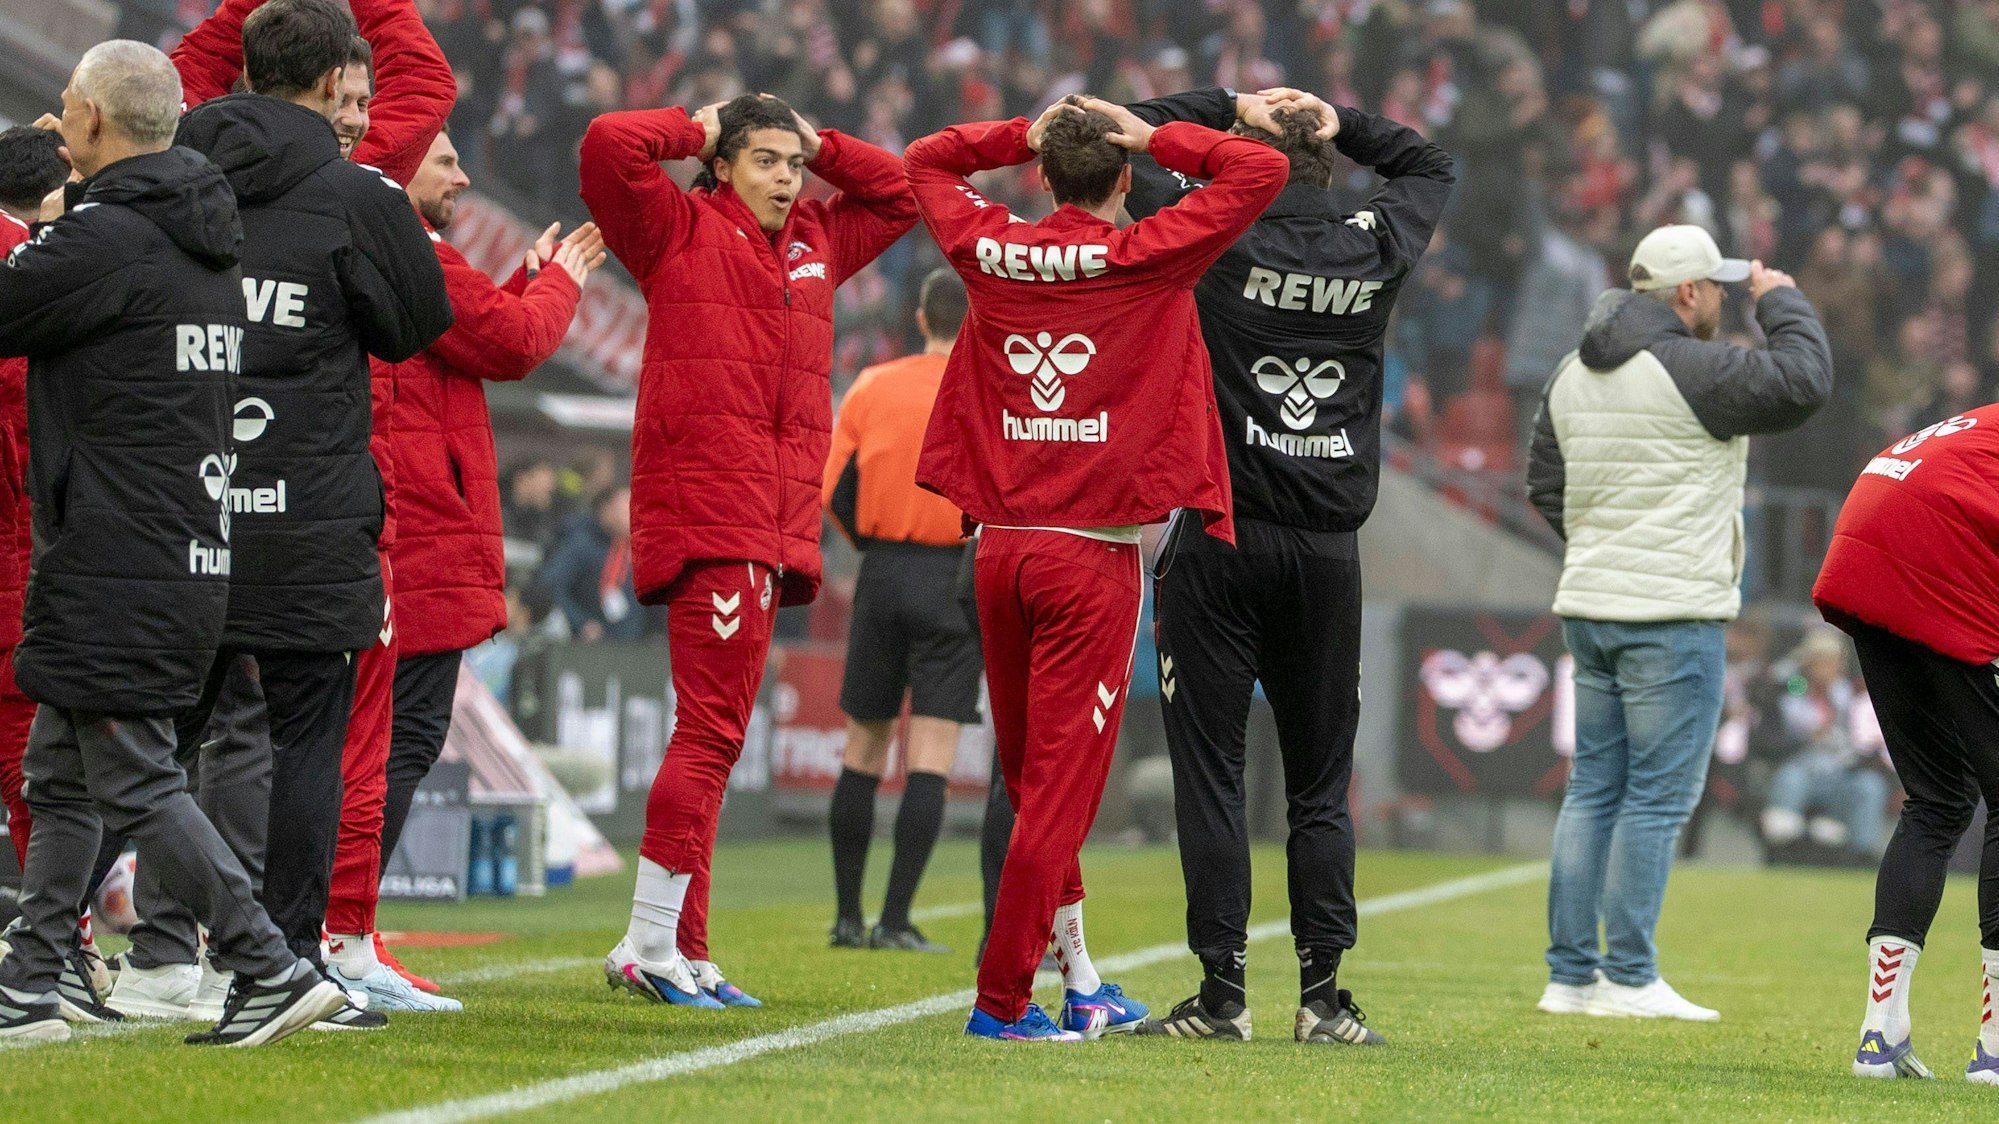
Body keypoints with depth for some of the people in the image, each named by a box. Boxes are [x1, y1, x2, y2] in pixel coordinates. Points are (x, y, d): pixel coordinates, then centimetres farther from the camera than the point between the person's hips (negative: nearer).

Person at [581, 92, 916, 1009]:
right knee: (711, 728, -11)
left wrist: (821, 147, 19)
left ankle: (678, 949, 12)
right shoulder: (680, 230, 1)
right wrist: (695, 132, 3)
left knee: (712, 731, 9)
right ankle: (652, 944, -9)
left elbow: (900, 194, 33)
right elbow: (609, 144, -12)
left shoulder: (816, 244, 20)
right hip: (706, 517, -8)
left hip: (774, 529, 8)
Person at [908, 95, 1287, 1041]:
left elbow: (925, 160, 24)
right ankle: (1002, 998, -6)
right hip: (1092, 555, -5)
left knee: (1030, 774, 14)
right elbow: (1261, 171, -4)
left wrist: (1024, 136, 17)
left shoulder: (990, 252, 5)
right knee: (1062, 776, -2)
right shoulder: (1144, 259, -7)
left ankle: (1080, 986, 24)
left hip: (999, 545, 5)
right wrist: (1156, 138, 3)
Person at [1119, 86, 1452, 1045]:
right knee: (1320, 786, 8)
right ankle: (1322, 997, 4)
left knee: (1209, 774, 0)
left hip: (1221, 543, -3)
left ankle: (1222, 992, -5)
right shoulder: (1377, 248, 3)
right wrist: (1339, 125, 16)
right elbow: (1429, 166, 24)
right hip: (1327, 551, 3)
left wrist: (1230, 106, 11)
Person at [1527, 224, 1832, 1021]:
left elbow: (1546, 486, 17)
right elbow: (1803, 382, -14)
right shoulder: (1691, 371, -15)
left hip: (1589, 608, 8)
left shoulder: (1573, 375, 12)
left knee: (1593, 789, 11)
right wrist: (1780, 300, 1)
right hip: (1674, 612, -8)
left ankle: (1570, 974, 10)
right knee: (1659, 796, -4)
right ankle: (1630, 978, -5)